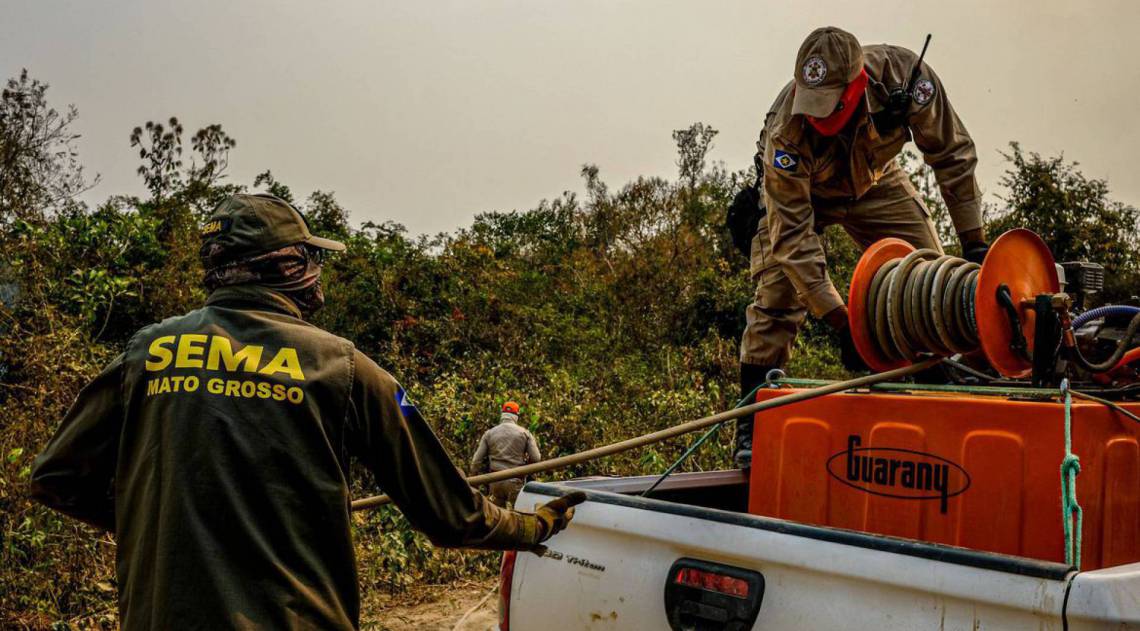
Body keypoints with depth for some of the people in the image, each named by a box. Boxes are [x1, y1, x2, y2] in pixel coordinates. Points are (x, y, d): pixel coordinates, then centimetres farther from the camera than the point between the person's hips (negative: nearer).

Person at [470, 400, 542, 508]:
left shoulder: (489, 433, 5)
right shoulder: (524, 433, 1)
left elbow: (477, 460, 3)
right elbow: (536, 458, -4)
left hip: (495, 481, 2)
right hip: (515, 481, -2)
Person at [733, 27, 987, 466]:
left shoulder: (904, 74, -34)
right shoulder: (786, 132, -40)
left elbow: (953, 154, -18)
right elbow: (792, 233, -35)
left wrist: (974, 244, -16)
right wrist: (839, 320, -38)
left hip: (874, 182, 4)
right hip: (799, 192, -3)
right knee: (778, 294, -18)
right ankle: (751, 423, -8)